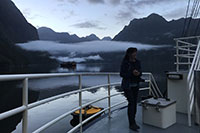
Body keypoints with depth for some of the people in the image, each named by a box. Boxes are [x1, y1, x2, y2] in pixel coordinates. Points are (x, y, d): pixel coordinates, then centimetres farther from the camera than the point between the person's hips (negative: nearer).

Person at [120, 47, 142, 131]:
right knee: (131, 103, -11)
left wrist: (138, 73, -14)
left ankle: (132, 122, 20)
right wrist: (132, 73, -23)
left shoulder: (137, 62, 5)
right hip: (127, 85, -5)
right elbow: (121, 74, -12)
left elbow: (140, 72, 10)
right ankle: (132, 124, -1)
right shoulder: (125, 62, -11)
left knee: (134, 103, 7)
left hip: (135, 85, 6)